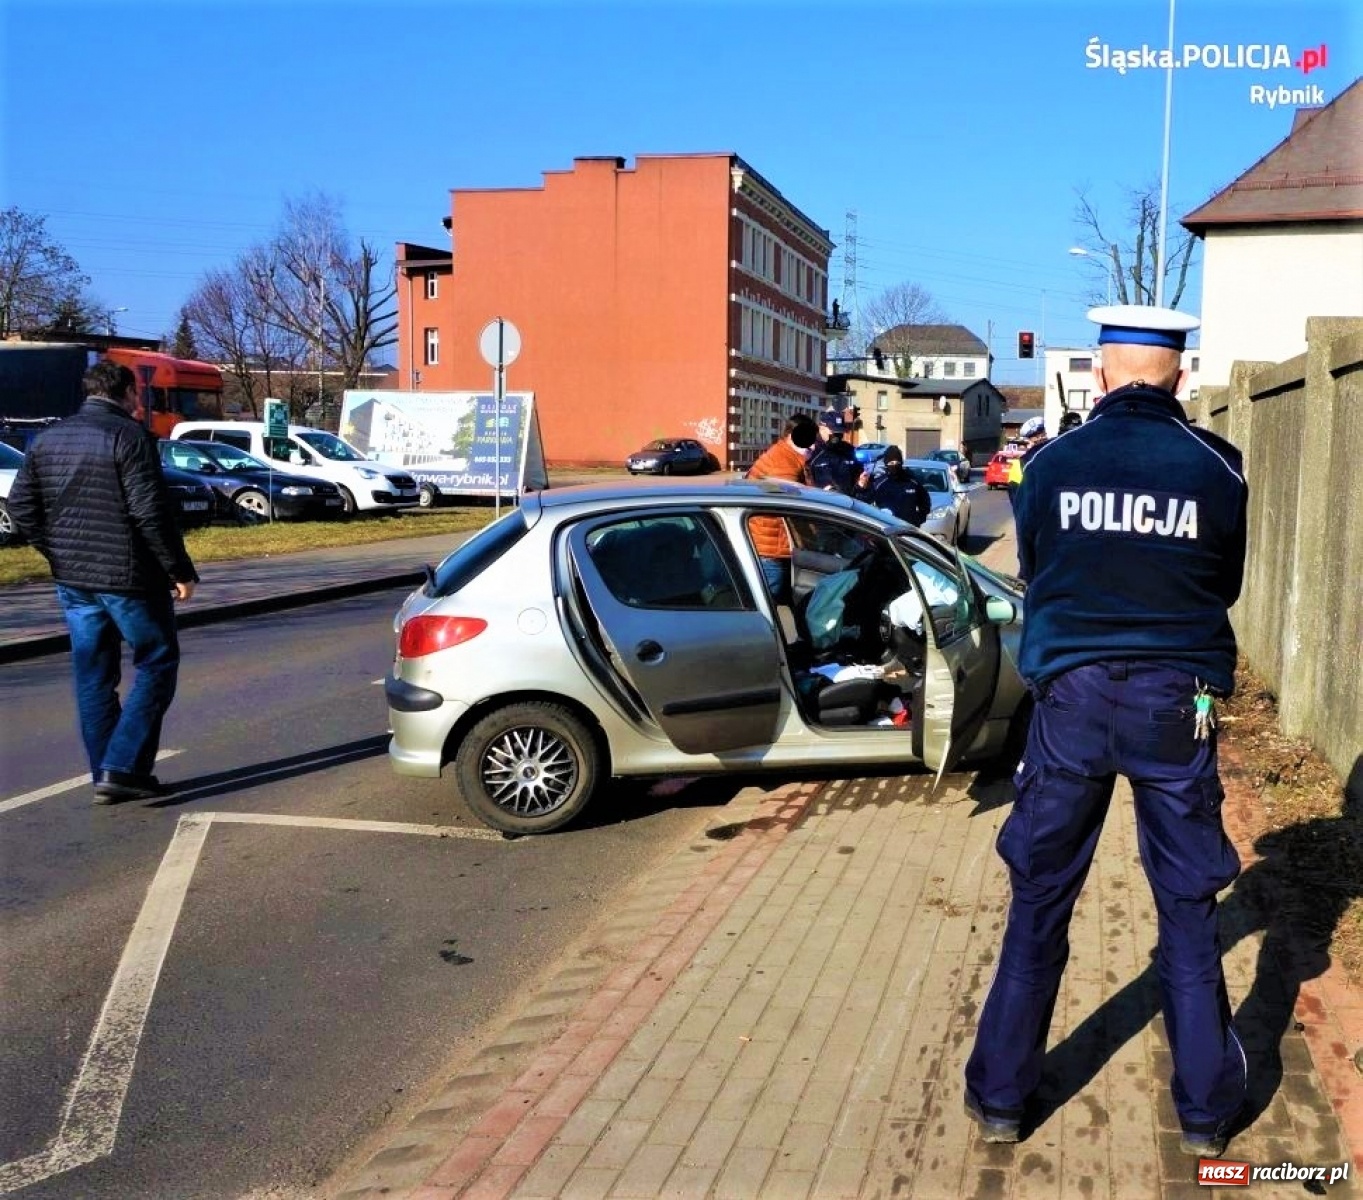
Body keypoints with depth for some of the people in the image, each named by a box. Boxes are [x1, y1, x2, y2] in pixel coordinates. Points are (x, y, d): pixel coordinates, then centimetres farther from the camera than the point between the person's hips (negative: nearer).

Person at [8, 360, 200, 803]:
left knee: (93, 676, 12)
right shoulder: (129, 436, -12)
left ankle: (105, 775, 16)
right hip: (129, 577, -7)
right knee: (156, 665, 6)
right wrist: (180, 570, -12)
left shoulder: (48, 439, 10)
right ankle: (122, 768, -2)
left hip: (73, 580, 7)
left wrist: (59, 553, 15)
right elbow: (151, 513, -18)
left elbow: (21, 503, 10)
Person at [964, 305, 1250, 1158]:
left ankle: (1001, 1096, 20)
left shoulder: (1054, 463, -2)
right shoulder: (1216, 467, -2)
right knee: (1188, 909, 13)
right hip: (1178, 702, 0)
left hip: (1073, 695, 0)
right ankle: (1207, 1112, 24)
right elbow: (1227, 586, 11)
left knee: (1040, 900, 11)